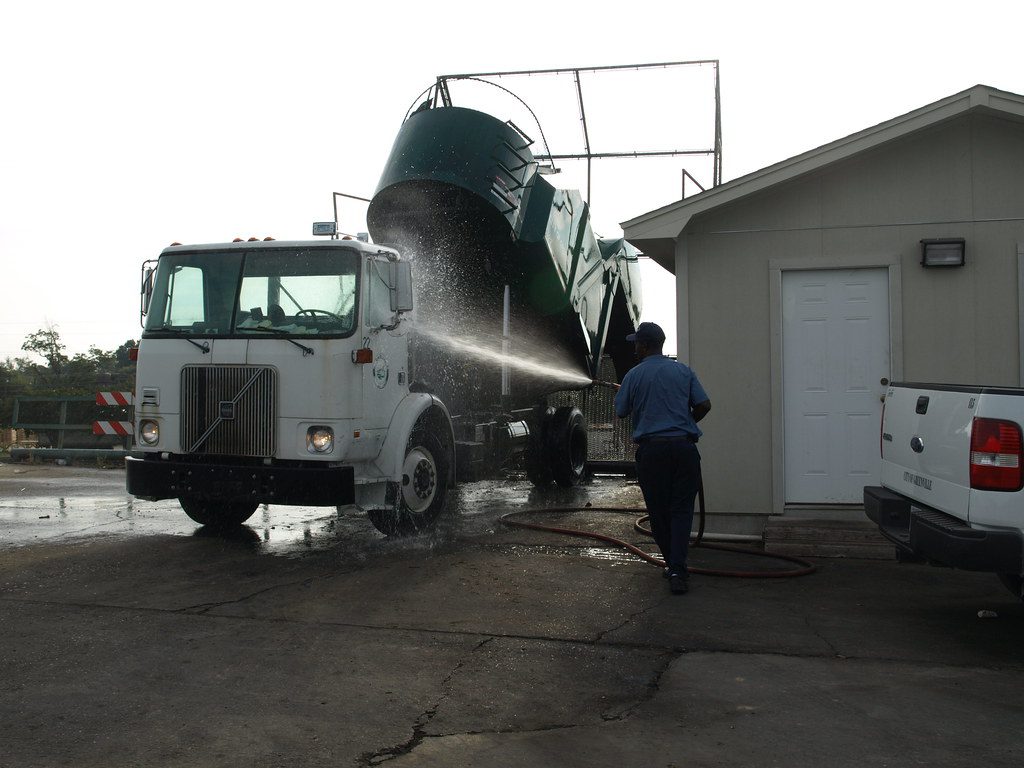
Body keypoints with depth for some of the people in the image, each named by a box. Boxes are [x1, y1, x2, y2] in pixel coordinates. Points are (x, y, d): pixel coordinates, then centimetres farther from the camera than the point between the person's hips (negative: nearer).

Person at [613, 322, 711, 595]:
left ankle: (673, 563, 19)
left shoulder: (634, 375, 1)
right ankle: (678, 569, -13)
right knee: (681, 509, 1)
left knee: (658, 510, 11)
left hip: (651, 449, -1)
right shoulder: (683, 371, 6)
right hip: (683, 447, 2)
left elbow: (620, 412, 9)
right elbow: (704, 405, 3)